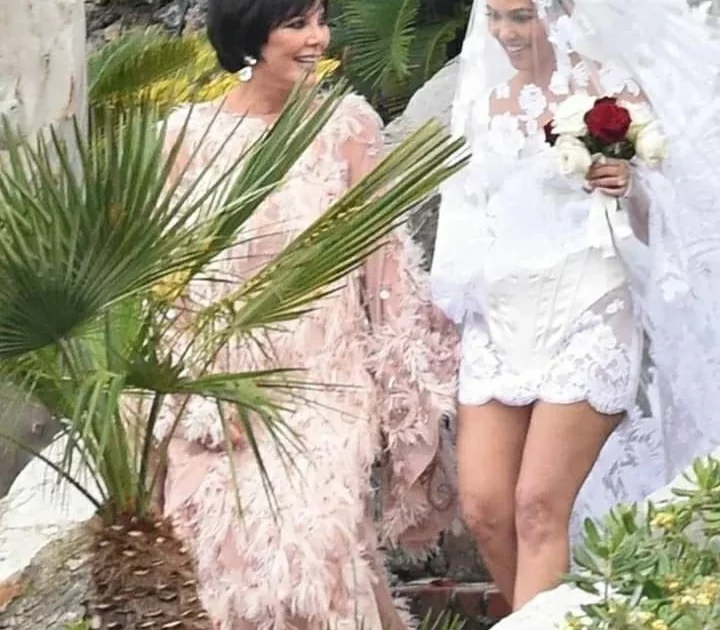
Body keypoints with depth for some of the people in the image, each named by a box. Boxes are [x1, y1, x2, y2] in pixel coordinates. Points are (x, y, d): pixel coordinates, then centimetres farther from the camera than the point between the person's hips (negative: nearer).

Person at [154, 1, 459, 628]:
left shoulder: (347, 124, -3)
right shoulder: (189, 134, 0)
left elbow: (384, 256, 1)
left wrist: (406, 385, 0)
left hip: (326, 382, -1)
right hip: (227, 389, 2)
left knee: (316, 552, -12)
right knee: (243, 561, 2)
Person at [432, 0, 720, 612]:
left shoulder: (614, 90, -1)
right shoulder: (481, 101, 12)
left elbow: (660, 212, 0)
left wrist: (629, 188, -19)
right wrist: (447, 295, 14)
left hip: (586, 314, -5)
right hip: (499, 319, 5)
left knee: (539, 507, -13)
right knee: (484, 507, -4)